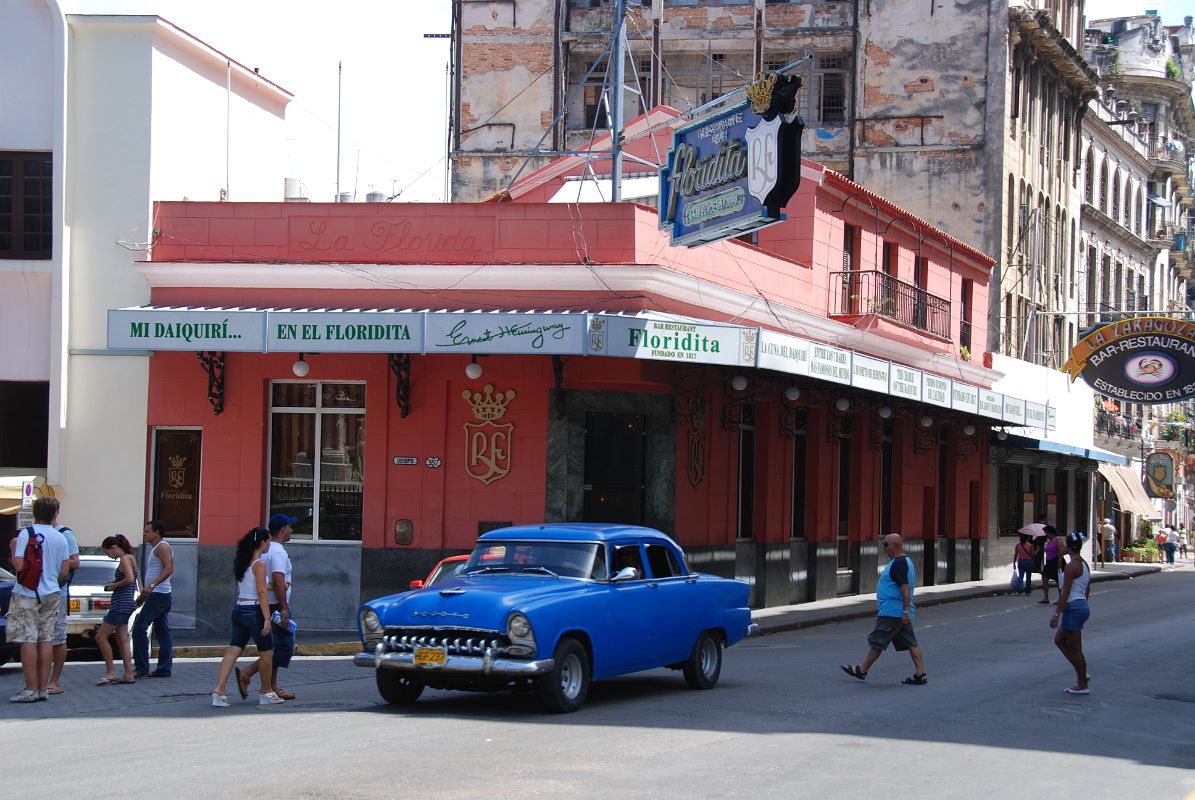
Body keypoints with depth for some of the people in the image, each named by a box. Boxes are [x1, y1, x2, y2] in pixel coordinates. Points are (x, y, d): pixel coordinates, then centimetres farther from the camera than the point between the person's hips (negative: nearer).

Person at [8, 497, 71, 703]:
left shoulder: (26, 534, -9)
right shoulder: (60, 538, 6)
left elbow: (19, 565, -16)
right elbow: (65, 571, 7)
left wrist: (13, 548, 2)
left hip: (27, 594, -5)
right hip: (51, 594, 5)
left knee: (28, 640, -4)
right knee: (46, 640, 7)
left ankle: (31, 689, -7)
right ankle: (43, 688, 8)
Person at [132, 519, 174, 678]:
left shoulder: (163, 547, -10)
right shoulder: (155, 549, 22)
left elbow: (169, 569, -24)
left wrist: (151, 585, -34)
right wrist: (143, 595, 28)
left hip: (158, 595, -11)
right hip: (157, 595, 11)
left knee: (139, 629, -11)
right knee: (162, 632, 7)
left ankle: (141, 669, -12)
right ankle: (164, 669, 6)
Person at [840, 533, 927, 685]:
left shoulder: (898, 564, -17)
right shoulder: (904, 561, 16)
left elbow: (905, 587, -24)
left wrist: (906, 611, -27)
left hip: (891, 613, -10)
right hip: (901, 613, 10)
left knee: (877, 642, -1)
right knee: (911, 643, 6)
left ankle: (862, 670, 7)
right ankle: (920, 674, 2)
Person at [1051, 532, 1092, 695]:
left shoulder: (1071, 566, -17)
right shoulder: (1084, 564, 10)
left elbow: (1065, 592, -19)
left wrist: (1057, 614, -17)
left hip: (1073, 608, -9)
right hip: (1083, 606, 9)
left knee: (1075, 648, 0)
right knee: (1059, 640, 19)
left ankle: (1082, 685, 7)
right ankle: (1081, 674, 16)